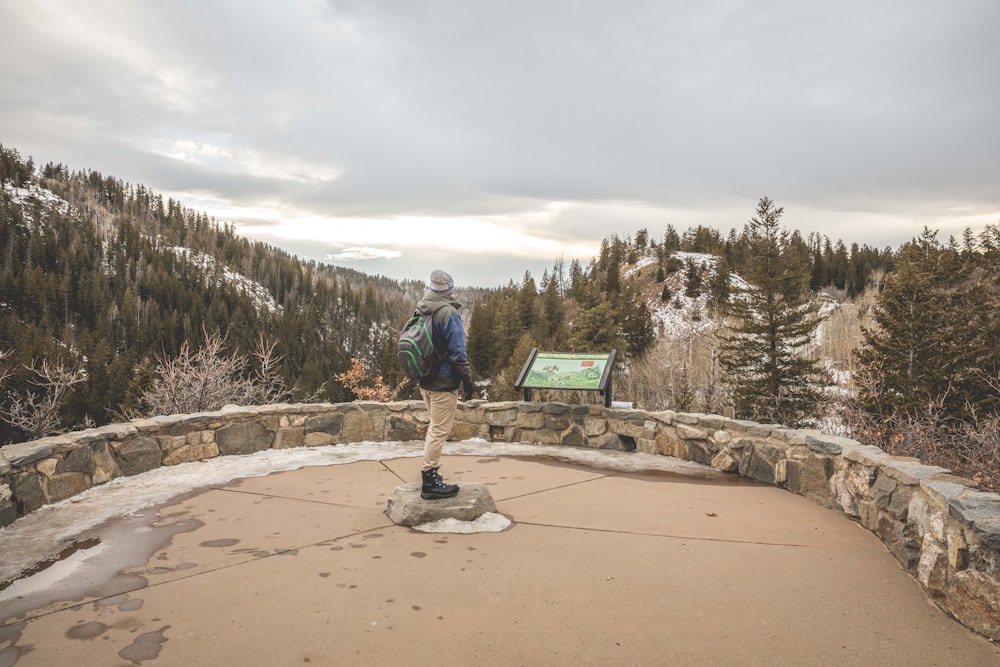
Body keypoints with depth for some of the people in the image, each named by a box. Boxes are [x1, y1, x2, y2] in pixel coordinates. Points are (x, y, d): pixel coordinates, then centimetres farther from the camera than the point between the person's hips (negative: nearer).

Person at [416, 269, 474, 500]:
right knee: (439, 431, -2)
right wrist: (467, 379, -9)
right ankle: (430, 481, 3)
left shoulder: (422, 312, 6)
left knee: (434, 427, 21)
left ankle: (430, 471, 29)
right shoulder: (449, 313, -17)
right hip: (444, 383, -8)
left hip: (426, 381, 8)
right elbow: (457, 352, -18)